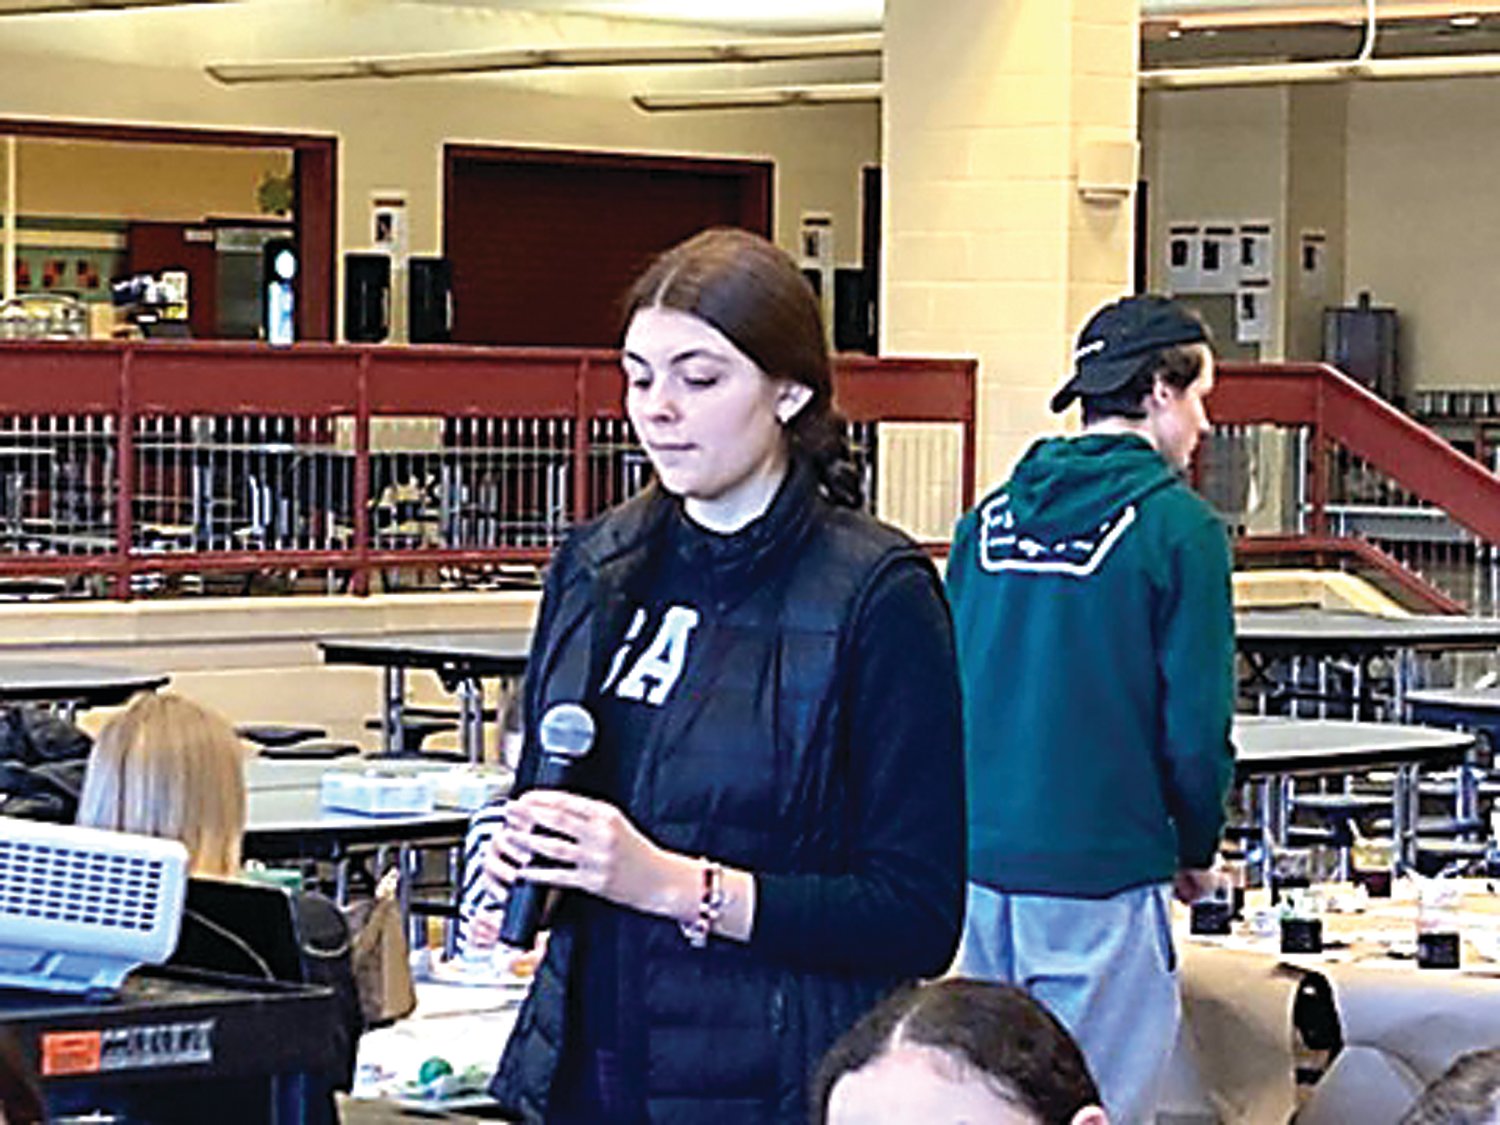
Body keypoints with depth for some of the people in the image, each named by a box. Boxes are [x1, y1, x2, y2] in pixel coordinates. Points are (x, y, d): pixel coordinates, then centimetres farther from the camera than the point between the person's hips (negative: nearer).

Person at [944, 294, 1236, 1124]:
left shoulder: (989, 518, 7)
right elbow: (1196, 724, -10)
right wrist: (1197, 851, 7)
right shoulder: (1175, 527, -9)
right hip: (1103, 871, -6)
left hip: (978, 867, 6)